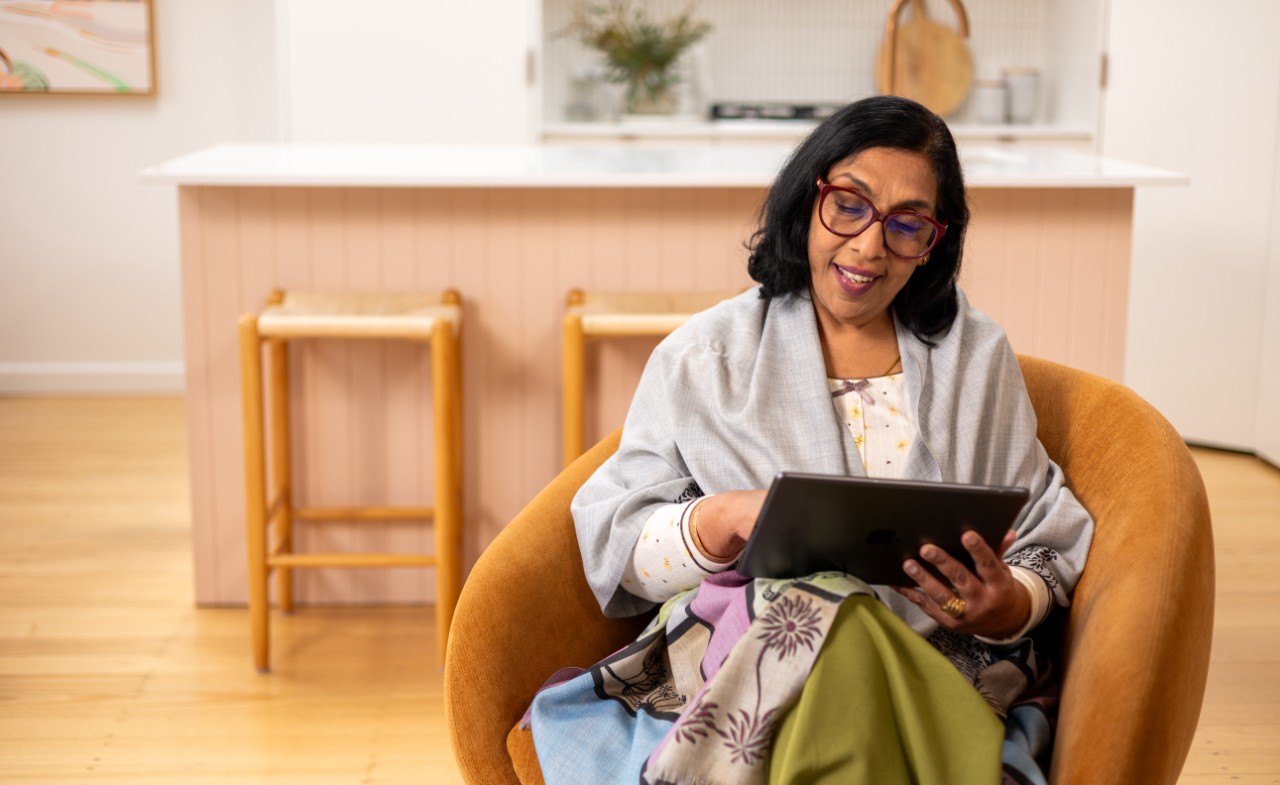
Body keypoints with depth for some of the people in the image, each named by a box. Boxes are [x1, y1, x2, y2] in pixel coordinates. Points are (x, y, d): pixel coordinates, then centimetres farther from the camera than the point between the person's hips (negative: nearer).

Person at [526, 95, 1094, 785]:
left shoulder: (980, 356, 17)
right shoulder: (704, 356, 11)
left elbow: (1046, 548, 14)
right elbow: (613, 541, 5)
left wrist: (1007, 607, -10)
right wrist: (723, 521, -16)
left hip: (942, 674, 0)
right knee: (817, 608, -36)